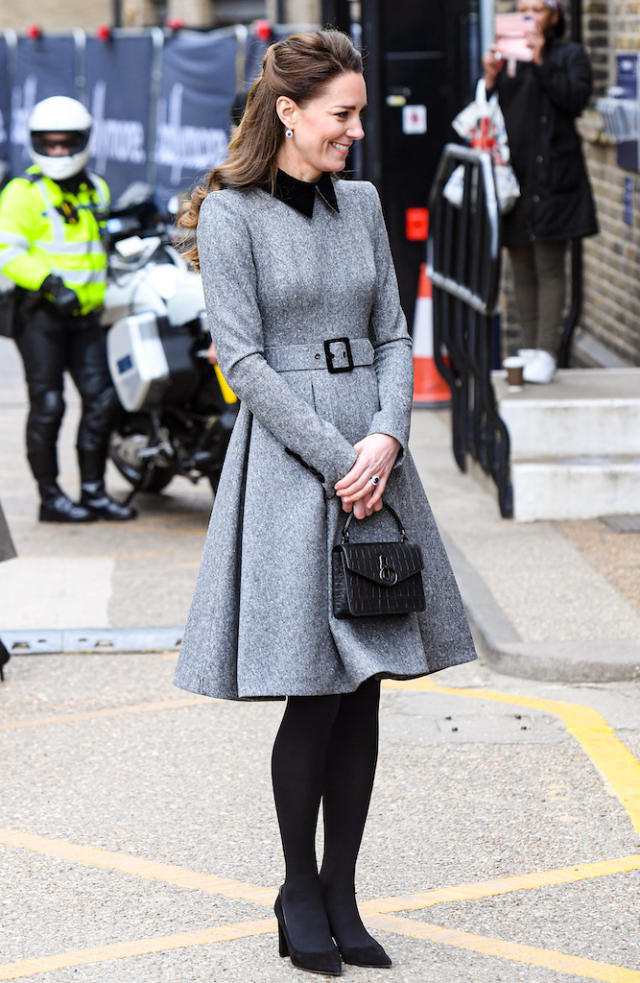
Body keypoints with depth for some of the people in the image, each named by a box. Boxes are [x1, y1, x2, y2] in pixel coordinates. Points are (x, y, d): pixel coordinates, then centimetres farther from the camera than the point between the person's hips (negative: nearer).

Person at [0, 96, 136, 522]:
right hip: (40, 312, -6)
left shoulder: (96, 189, 17)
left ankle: (94, 491, 9)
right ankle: (51, 496, 0)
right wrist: (49, 282, -24)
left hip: (86, 312, 6)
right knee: (48, 404, -6)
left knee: (101, 399, 1)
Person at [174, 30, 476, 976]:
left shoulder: (362, 203, 11)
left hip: (371, 455, 6)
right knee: (316, 697, -3)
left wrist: (385, 438, -6)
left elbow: (393, 336, 11)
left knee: (363, 690, 6)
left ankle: (341, 897, 15)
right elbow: (243, 358, -10)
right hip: (287, 460, -6)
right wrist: (335, 459, -14)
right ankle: (299, 890, 15)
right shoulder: (231, 213, -6)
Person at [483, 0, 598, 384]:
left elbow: (577, 99, -11)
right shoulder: (506, 56, 18)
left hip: (551, 176, -5)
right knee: (522, 270, 7)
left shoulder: (570, 54, 6)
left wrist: (541, 63, -14)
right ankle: (528, 349, 12)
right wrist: (490, 78, -2)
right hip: (513, 175, 5)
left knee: (549, 268, -8)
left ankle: (546, 354, -8)